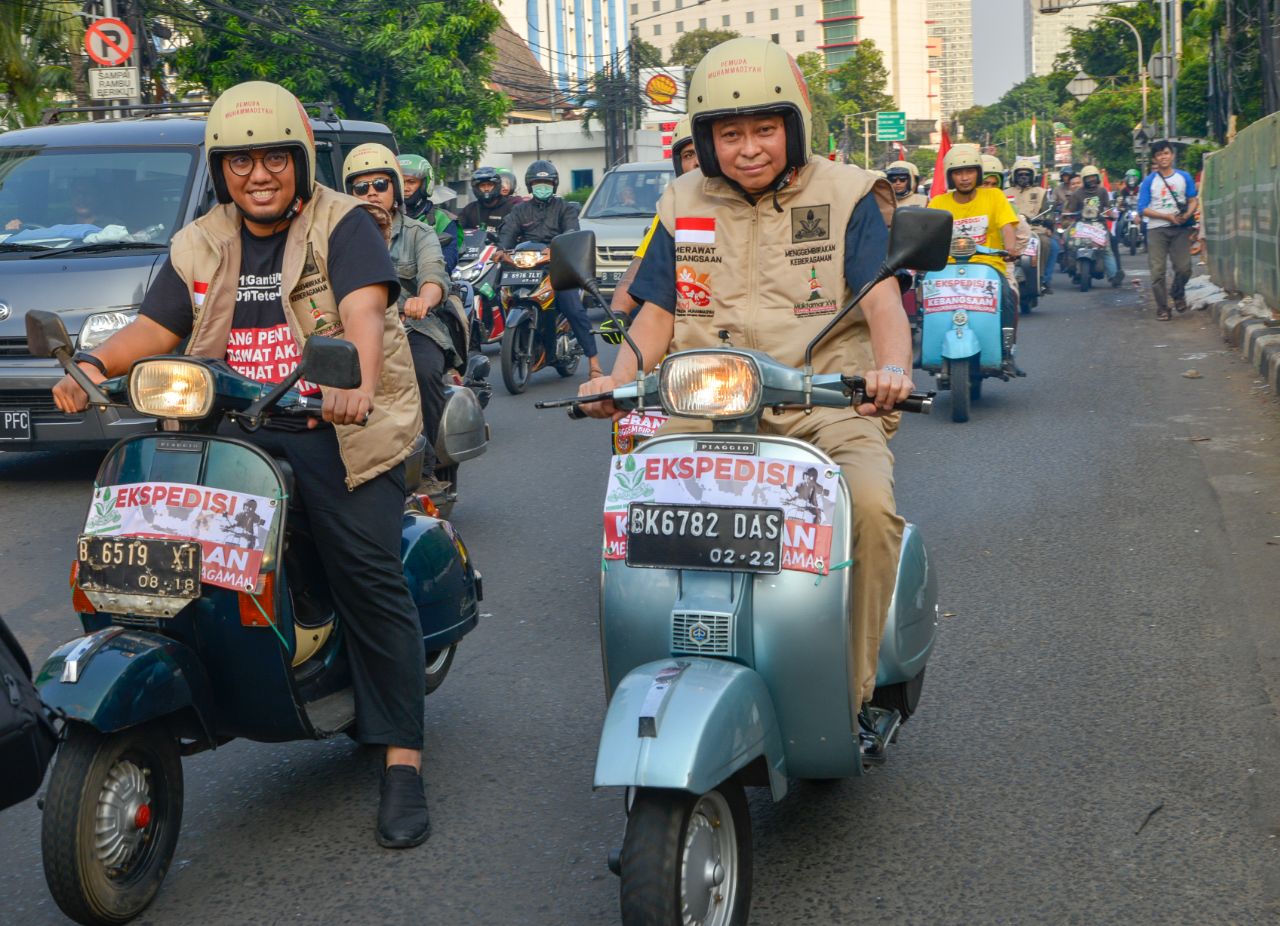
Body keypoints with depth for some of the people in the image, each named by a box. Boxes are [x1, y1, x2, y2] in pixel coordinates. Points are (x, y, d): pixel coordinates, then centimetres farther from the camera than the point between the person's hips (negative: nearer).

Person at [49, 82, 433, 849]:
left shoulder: (345, 225, -2)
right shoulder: (199, 246, 16)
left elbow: (365, 308, -19)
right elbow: (155, 327, 13)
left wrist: (361, 386, -39)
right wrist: (93, 366, -9)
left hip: (336, 426, -5)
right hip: (232, 428, 5)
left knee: (370, 579, -12)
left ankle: (404, 762, -8)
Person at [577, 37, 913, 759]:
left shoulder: (846, 196, 7)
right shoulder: (683, 207, 16)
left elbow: (882, 298, -5)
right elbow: (655, 316, 15)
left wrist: (892, 367, -26)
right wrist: (618, 378, -6)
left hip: (828, 403, -2)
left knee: (870, 503, -32)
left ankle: (853, 692, -15)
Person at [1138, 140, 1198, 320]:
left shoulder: (1184, 177, 7)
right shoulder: (1149, 181, 1)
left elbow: (1193, 200, 10)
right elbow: (1142, 209, -3)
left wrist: (1187, 214, -12)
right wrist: (1168, 216, -13)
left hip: (1180, 228, 1)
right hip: (1157, 229, -1)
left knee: (1184, 268, -4)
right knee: (1158, 271, -3)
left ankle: (1177, 294, 26)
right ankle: (1162, 308, 6)